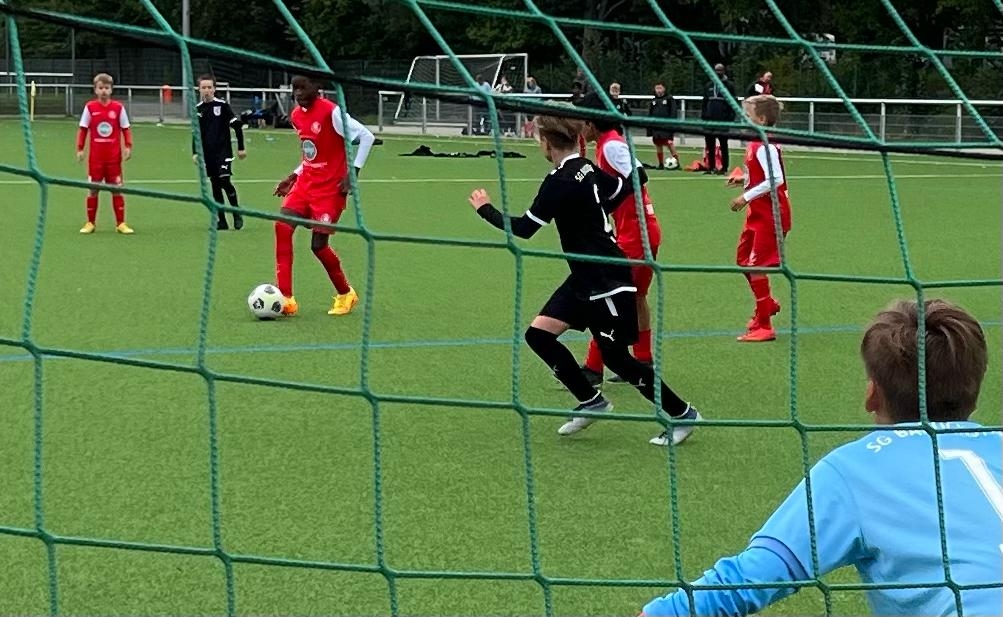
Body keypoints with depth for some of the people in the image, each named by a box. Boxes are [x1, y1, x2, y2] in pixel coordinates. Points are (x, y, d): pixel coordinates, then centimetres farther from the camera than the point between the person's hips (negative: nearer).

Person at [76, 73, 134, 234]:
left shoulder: (118, 108, -1)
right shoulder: (90, 107, -1)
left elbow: (126, 129, 4)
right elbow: (83, 129, 4)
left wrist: (128, 147, -7)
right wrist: (80, 149, -2)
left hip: (114, 156, 0)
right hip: (95, 156, 0)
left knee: (116, 188, 3)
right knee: (93, 189, 5)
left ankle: (120, 223, 7)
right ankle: (90, 223, 15)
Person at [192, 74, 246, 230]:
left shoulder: (222, 105, -5)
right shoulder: (198, 109, 7)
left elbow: (237, 125, -3)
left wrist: (241, 148, -4)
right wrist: (195, 152, 8)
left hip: (223, 151, -4)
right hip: (207, 154, 4)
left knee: (225, 182, -15)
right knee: (215, 185, 6)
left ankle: (237, 214, 4)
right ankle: (221, 221, 11)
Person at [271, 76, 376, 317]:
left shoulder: (331, 112, -16)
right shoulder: (296, 115, 8)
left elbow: (367, 136, -15)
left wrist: (353, 172, -19)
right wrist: (294, 176, 12)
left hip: (330, 187, -7)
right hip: (306, 182, 7)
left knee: (318, 244, -7)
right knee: (282, 227, -13)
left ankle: (346, 294, 20)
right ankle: (285, 298, -9)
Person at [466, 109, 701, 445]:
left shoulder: (560, 182, -21)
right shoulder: (586, 169, 4)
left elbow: (523, 228, -19)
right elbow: (622, 188, 21)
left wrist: (485, 208, -5)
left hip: (607, 282, -9)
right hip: (585, 278, 9)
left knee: (616, 357, -2)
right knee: (539, 334, 6)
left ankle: (682, 414, 10)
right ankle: (591, 401, 15)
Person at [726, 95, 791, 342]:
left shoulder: (765, 146, -20)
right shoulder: (756, 144, 10)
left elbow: (776, 180, -27)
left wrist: (746, 197, -24)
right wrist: (744, 179, 6)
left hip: (770, 215, -10)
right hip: (758, 213, 10)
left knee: (756, 265, -7)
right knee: (743, 259, 19)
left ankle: (764, 327, 0)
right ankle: (767, 303, 37)